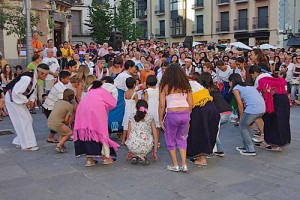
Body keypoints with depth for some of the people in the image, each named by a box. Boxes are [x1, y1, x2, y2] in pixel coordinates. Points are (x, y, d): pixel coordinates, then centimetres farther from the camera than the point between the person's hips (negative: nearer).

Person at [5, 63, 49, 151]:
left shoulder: (35, 78, -1)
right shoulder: (27, 78, -31)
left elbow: (32, 90, 13)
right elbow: (16, 92, -30)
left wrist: (31, 100, -3)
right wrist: (26, 101, -19)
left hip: (19, 99, 9)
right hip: (13, 99, -9)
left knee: (28, 119, 11)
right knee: (23, 121, -6)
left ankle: (19, 141, 22)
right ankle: (27, 145, 3)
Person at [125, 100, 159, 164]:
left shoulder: (131, 118, 14)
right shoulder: (150, 118, 11)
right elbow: (155, 136, 10)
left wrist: (130, 151, 31)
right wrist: (154, 152, 21)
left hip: (132, 147, 2)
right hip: (146, 147, -2)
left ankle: (134, 156, 15)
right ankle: (142, 156, 13)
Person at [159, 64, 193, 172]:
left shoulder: (165, 86, -3)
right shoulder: (186, 86, 6)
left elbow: (162, 105, -5)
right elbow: (191, 104, 5)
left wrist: (160, 119, 3)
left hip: (172, 114, -3)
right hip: (185, 114, 4)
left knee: (170, 139, 15)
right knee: (182, 138, 20)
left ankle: (175, 165, 20)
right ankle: (184, 165, 17)